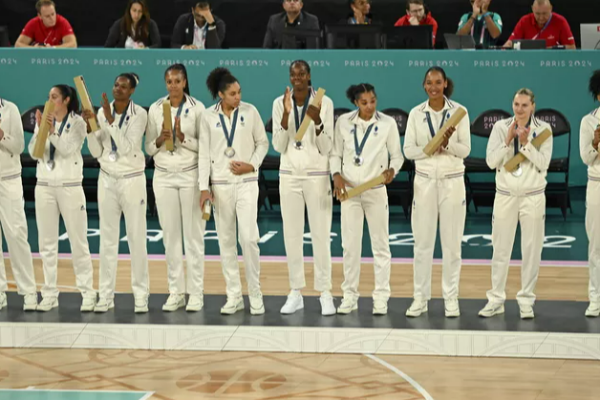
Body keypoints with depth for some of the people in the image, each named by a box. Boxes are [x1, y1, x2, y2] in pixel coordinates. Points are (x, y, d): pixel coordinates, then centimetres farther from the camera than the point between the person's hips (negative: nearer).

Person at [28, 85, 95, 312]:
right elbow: (33, 153, 0)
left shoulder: (77, 123, -3)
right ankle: (49, 294, 9)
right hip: (44, 185, 4)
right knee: (47, 242, 5)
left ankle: (88, 293, 2)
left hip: (70, 186, -4)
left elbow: (68, 149, -15)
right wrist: (39, 129, -13)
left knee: (78, 241, -2)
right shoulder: (44, 121, 7)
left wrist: (53, 131, -25)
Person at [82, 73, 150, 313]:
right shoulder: (102, 112, 2)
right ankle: (106, 294, 7)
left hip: (132, 179, -3)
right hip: (107, 179, 3)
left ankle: (141, 295, 6)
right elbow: (96, 152, 1)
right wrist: (90, 126, -13)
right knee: (108, 238, 4)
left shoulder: (139, 114, -10)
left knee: (136, 237, -1)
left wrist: (111, 120, -23)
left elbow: (127, 149, -19)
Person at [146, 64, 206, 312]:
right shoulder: (155, 109, 6)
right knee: (171, 236, 4)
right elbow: (149, 148, 7)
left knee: (193, 235, -1)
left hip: (190, 175, -2)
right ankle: (176, 292, 10)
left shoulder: (197, 108, -1)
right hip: (164, 176, 3)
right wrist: (159, 140, -13)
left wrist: (183, 138, -18)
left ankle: (196, 292, 3)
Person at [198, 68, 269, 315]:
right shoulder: (208, 117, -1)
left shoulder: (249, 111, -2)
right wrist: (204, 188, -4)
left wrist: (252, 165, -9)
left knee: (249, 238, -10)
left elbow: (262, 143, 6)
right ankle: (233, 296, 11)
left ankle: (255, 295, 1)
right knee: (226, 240, 4)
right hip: (221, 184, 1)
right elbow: (204, 154, 1)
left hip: (246, 182, -1)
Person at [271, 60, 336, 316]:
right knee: (292, 235, 5)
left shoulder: (324, 102, -8)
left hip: (317, 175, -2)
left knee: (320, 235, -2)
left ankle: (325, 294, 4)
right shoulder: (280, 103, -2)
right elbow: (278, 147, -6)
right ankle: (295, 293, 12)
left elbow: (326, 148, -9)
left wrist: (317, 121, -25)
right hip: (289, 175, 2)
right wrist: (286, 115, -18)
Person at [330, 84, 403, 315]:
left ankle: (381, 297, 7)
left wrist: (392, 170, -19)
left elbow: (397, 155, 1)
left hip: (376, 191, -1)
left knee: (380, 244, 2)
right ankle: (350, 296, 11)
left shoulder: (388, 123, -2)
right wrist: (336, 175, -11)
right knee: (350, 244, 3)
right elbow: (336, 153, 6)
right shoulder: (344, 122, 1)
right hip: (349, 190, 1)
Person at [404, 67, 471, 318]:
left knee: (452, 242, 2)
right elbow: (408, 150, -1)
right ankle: (420, 298, 9)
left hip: (452, 181, -1)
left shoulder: (459, 111, -2)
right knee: (422, 241, 3)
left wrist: (447, 145, -22)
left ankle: (451, 298, 10)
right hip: (425, 181, 1)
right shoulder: (416, 113, 2)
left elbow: (465, 149, -4)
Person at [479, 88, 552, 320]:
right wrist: (508, 140, -17)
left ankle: (526, 300, 10)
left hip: (533, 197, -1)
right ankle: (496, 299, 10)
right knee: (500, 250, 3)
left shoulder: (543, 129, -2)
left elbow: (543, 163, -11)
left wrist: (526, 143, -21)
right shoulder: (501, 127, 0)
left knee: (531, 250, 2)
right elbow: (491, 161, -7)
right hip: (505, 195, 1)